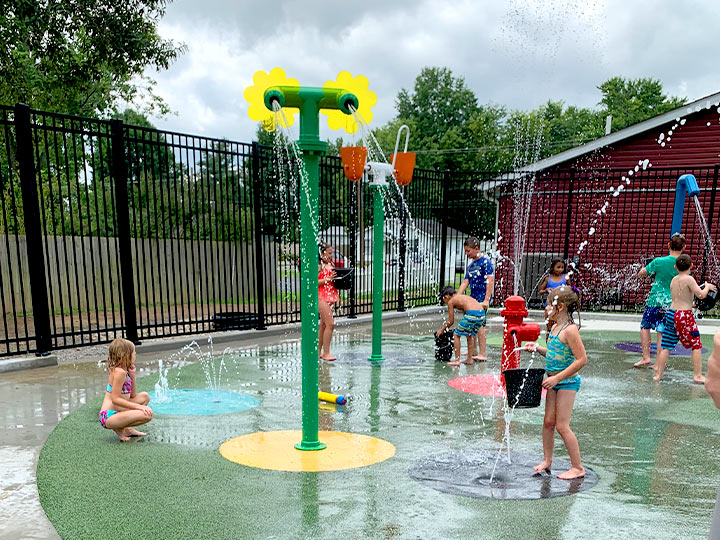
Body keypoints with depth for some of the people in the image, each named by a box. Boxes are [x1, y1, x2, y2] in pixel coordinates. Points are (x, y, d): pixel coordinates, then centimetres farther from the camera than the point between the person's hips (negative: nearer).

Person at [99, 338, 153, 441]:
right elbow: (115, 399, -22)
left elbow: (132, 396, 16)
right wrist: (139, 406, -22)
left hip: (117, 411, 10)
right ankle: (120, 428, -5)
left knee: (145, 396, 20)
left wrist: (132, 376, 6)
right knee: (148, 414, -26)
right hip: (109, 416, -10)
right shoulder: (119, 372, -17)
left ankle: (129, 429, 13)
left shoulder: (124, 371, 13)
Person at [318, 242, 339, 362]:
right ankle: (326, 353, -9)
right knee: (330, 324, -14)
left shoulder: (330, 264, 16)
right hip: (321, 296, -9)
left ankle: (319, 351, 19)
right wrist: (328, 279, -21)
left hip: (330, 296, 9)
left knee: (323, 325, 11)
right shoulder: (318, 265, -10)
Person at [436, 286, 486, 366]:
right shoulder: (463, 297, 32)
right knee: (470, 335, 27)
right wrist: (460, 327, 44)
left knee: (456, 335, 8)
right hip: (482, 313, 8)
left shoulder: (451, 301, 11)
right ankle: (470, 359, 29)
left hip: (472, 314, -8)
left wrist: (441, 330, 25)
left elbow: (451, 321, 11)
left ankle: (457, 360, 9)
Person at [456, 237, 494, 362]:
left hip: (482, 298, -8)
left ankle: (483, 354, -9)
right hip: (473, 298, 8)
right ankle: (473, 351, 24)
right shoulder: (470, 266, 16)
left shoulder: (485, 262, -8)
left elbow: (490, 281, -15)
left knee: (479, 324, -12)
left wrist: (486, 300, -21)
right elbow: (465, 282, 15)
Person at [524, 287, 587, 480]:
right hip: (554, 381, 8)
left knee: (562, 426, -3)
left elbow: (582, 359, -22)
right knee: (548, 422, 12)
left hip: (567, 382, -8)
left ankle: (578, 467, 12)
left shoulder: (570, 329, -19)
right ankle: (547, 460, 26)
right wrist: (538, 348, 4)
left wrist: (557, 378, -21)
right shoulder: (556, 327, 8)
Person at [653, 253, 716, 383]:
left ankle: (658, 374, 8)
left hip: (671, 313, 6)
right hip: (684, 315, -6)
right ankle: (698, 376, 10)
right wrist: (707, 286, 6)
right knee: (697, 345, 8)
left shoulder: (674, 280, 11)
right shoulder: (689, 279, -10)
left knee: (666, 346, 8)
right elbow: (701, 295, -13)